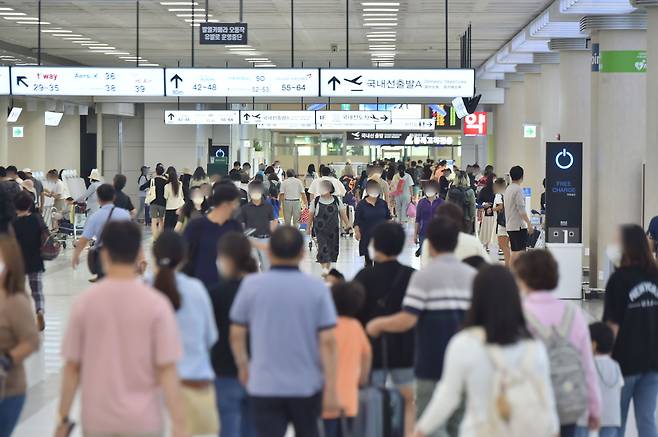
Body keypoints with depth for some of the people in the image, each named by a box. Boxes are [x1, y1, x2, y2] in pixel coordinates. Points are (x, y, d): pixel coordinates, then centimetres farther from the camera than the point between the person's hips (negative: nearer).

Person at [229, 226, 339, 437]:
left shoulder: (252, 285, -6)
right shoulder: (317, 288, -6)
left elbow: (236, 334, 0)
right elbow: (328, 340, -9)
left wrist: (243, 366, 18)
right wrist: (331, 388, -6)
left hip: (265, 386, -1)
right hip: (307, 385, 1)